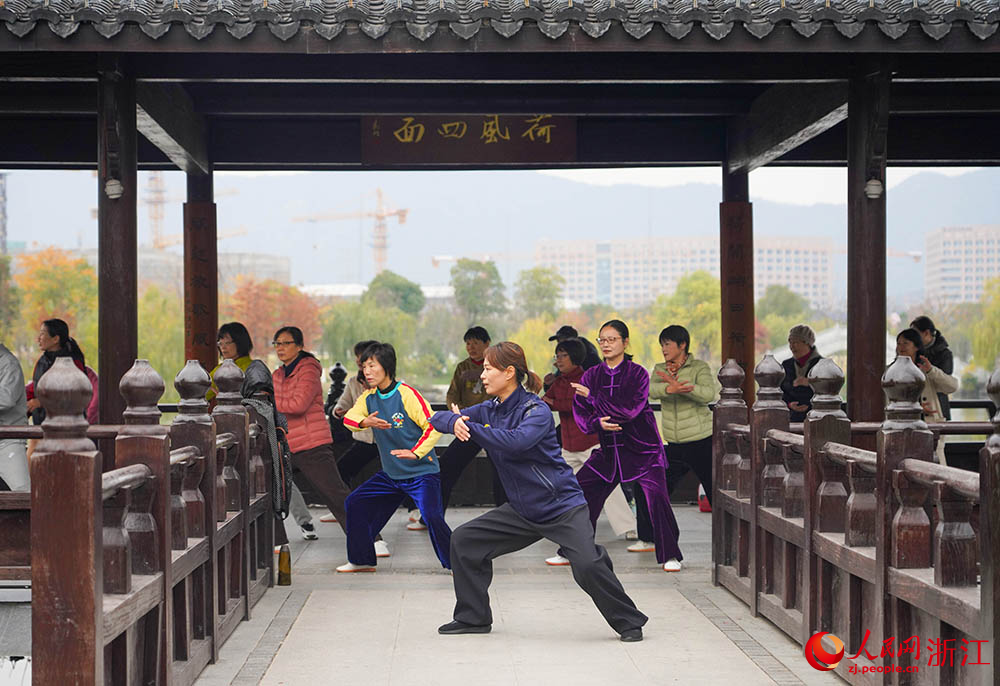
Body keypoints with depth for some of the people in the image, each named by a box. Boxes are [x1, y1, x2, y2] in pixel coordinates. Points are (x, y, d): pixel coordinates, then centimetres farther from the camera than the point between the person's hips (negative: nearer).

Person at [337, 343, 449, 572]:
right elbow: (349, 418, -2)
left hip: (422, 473, -7)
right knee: (355, 503, 7)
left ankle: (455, 563, -5)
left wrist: (416, 452, -30)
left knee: (432, 516, -24)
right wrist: (365, 422, -24)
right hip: (390, 474, 7)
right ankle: (361, 560, 21)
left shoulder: (406, 394, -16)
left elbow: (433, 425, -19)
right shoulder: (369, 397, 5)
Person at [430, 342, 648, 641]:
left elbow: (516, 440, -36)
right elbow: (437, 419, 4)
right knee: (464, 541, 3)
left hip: (562, 507, -7)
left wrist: (470, 427, -29)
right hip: (523, 510, 7)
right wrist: (454, 422, -21)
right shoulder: (489, 411, 5)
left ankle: (629, 622, -4)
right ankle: (473, 618, 16)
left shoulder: (536, 409, -16)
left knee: (587, 565, -25)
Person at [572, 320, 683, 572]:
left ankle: (670, 556, -5)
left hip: (643, 449, -4)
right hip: (609, 450, 4)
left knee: (656, 496, -20)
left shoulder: (637, 373, -7)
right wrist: (598, 422, -20)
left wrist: (593, 398, -19)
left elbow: (630, 409, -20)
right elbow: (579, 413, 1)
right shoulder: (591, 376, 6)